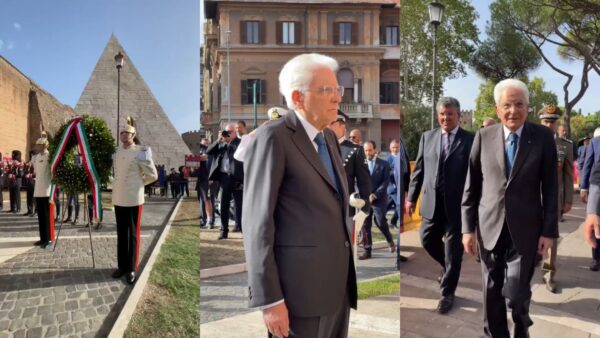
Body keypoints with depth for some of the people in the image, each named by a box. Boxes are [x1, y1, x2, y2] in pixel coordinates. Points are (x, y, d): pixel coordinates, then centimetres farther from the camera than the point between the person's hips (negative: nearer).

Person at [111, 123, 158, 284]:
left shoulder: (141, 152, -10)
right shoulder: (117, 152, 9)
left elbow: (153, 175, -4)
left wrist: (138, 184, 5)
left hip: (133, 199, -5)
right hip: (118, 199, 6)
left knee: (133, 235, 3)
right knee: (121, 234, 12)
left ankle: (131, 269, 10)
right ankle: (122, 266, 23)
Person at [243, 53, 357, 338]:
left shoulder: (329, 138, 14)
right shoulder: (272, 138, -11)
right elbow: (257, 222, -15)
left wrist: (344, 274, 18)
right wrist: (269, 300, -17)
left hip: (337, 285, 8)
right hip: (300, 289, -8)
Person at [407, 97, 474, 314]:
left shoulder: (470, 140, -4)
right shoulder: (427, 137, 7)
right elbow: (419, 169, 9)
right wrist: (412, 197, 6)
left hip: (457, 204, -4)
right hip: (432, 202, 4)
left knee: (453, 248, 5)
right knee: (427, 240, 12)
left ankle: (447, 292, 20)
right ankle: (448, 268, 42)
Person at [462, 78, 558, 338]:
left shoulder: (543, 137, -2)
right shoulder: (483, 136, 1)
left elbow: (550, 187, 0)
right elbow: (471, 186, 2)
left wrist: (549, 230, -3)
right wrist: (468, 228, 0)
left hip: (525, 229, -1)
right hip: (490, 227, 2)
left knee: (516, 293, 0)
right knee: (491, 292, 11)